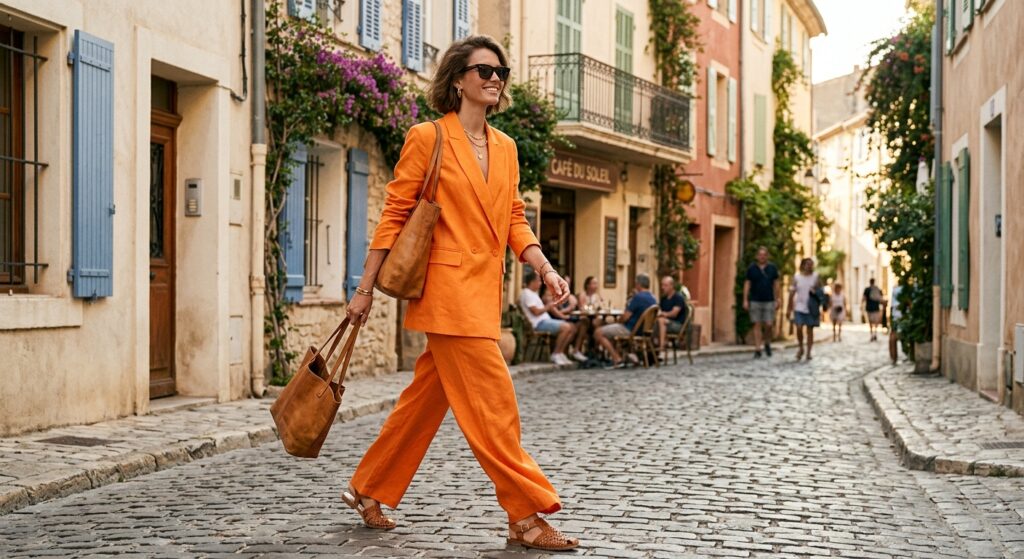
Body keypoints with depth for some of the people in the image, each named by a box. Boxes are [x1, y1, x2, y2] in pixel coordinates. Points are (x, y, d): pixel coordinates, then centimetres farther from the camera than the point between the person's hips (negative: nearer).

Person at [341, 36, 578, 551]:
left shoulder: (505, 147, 15)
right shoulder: (428, 137, -5)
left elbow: (513, 220, 16)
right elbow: (394, 215, -4)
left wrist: (545, 268, 0)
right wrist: (365, 290, -4)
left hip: (484, 291, 7)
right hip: (448, 288, -7)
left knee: (427, 397, 13)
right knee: (492, 401, -9)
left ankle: (369, 490, 26)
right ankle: (526, 517, -3)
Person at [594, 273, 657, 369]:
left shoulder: (637, 297, -22)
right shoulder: (653, 299, 5)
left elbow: (625, 317, -20)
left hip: (631, 330, -9)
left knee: (599, 333, -6)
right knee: (608, 329, 29)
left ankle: (618, 360, -11)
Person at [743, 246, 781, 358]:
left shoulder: (772, 268, 4)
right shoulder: (751, 269, 2)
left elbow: (776, 284, 8)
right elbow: (747, 284, 3)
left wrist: (777, 299, 4)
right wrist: (745, 300, -3)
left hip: (769, 301, 0)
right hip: (755, 301, 0)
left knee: (768, 325, -4)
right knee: (757, 325, 0)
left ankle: (767, 344, 22)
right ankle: (757, 350, 2)